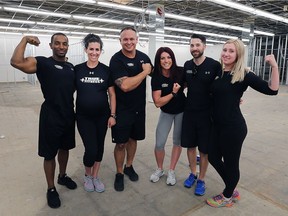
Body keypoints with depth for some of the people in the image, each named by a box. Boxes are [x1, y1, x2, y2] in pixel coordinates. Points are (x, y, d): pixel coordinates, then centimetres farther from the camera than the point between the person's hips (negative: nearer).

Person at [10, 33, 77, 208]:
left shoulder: (71, 67, 9)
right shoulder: (43, 63, -10)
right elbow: (16, 62, -27)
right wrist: (25, 40, -19)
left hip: (69, 116, 6)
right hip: (51, 117, -6)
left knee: (65, 148, 20)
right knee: (50, 154, 7)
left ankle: (63, 176, 42)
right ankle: (51, 189, 25)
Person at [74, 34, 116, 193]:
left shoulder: (106, 70, -2)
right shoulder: (77, 69, -2)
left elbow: (112, 94, 1)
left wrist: (113, 115, -4)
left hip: (102, 116, 1)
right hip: (83, 117, -1)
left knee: (99, 147, 11)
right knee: (91, 149, -5)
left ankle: (95, 177, 33)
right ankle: (87, 175, 26)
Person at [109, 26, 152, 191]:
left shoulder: (143, 56, 3)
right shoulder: (116, 60, -15)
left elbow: (154, 73, 25)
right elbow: (125, 85, -28)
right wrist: (145, 72, -19)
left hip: (139, 107, 5)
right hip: (122, 109, -5)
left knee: (133, 138, 18)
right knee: (121, 143, 4)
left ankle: (129, 166, 38)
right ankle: (119, 173, 25)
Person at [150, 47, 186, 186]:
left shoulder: (180, 72, -15)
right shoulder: (156, 77, -17)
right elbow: (157, 102, -21)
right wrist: (173, 93, -26)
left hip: (181, 111, 1)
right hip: (166, 112, -1)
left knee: (177, 141, 9)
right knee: (159, 144, -3)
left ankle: (171, 171, 27)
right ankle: (159, 169, 24)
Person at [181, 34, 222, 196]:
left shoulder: (214, 65, -11)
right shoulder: (187, 65, 3)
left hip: (207, 114, -4)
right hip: (189, 112, 4)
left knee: (204, 149, 8)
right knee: (190, 145, 14)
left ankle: (201, 180, 27)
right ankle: (193, 174, 35)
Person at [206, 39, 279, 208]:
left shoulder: (244, 75, -10)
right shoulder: (218, 72, 6)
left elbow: (272, 90, -17)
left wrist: (275, 67, -24)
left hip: (234, 127, -7)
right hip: (218, 125, 7)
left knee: (230, 163, 10)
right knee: (213, 157, 17)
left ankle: (227, 197, 35)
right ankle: (233, 190, 41)